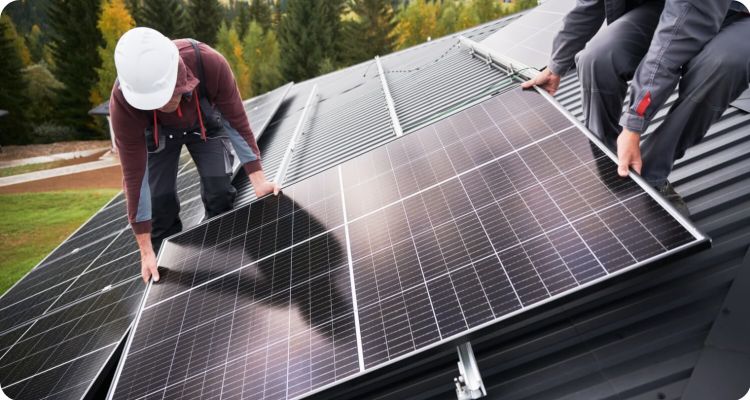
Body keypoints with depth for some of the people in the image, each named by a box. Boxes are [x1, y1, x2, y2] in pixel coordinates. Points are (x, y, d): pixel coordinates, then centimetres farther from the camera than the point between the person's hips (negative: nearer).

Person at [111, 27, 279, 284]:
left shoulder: (210, 63, -40)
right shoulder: (122, 104, -38)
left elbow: (237, 121, -24)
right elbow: (134, 175, -31)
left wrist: (258, 180, -27)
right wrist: (146, 250, -26)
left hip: (204, 122, 1)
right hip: (156, 132, 0)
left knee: (219, 192, -11)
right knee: (160, 202, -8)